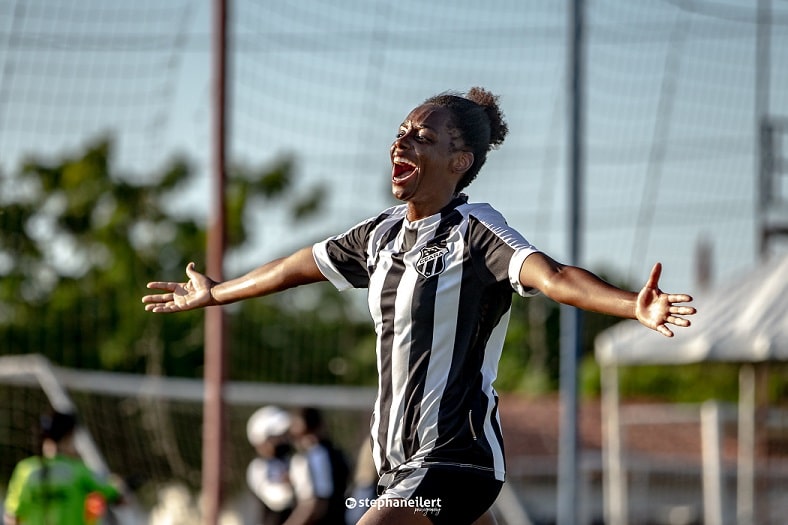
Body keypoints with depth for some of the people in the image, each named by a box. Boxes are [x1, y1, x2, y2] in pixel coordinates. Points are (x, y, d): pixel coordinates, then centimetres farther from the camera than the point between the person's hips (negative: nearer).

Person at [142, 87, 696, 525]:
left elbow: (553, 276, -30)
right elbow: (297, 267, 27)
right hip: (404, 460, 8)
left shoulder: (474, 231, -13)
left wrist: (636, 306, -48)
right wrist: (214, 293, 42)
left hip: (452, 459, -8)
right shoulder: (383, 233, 11)